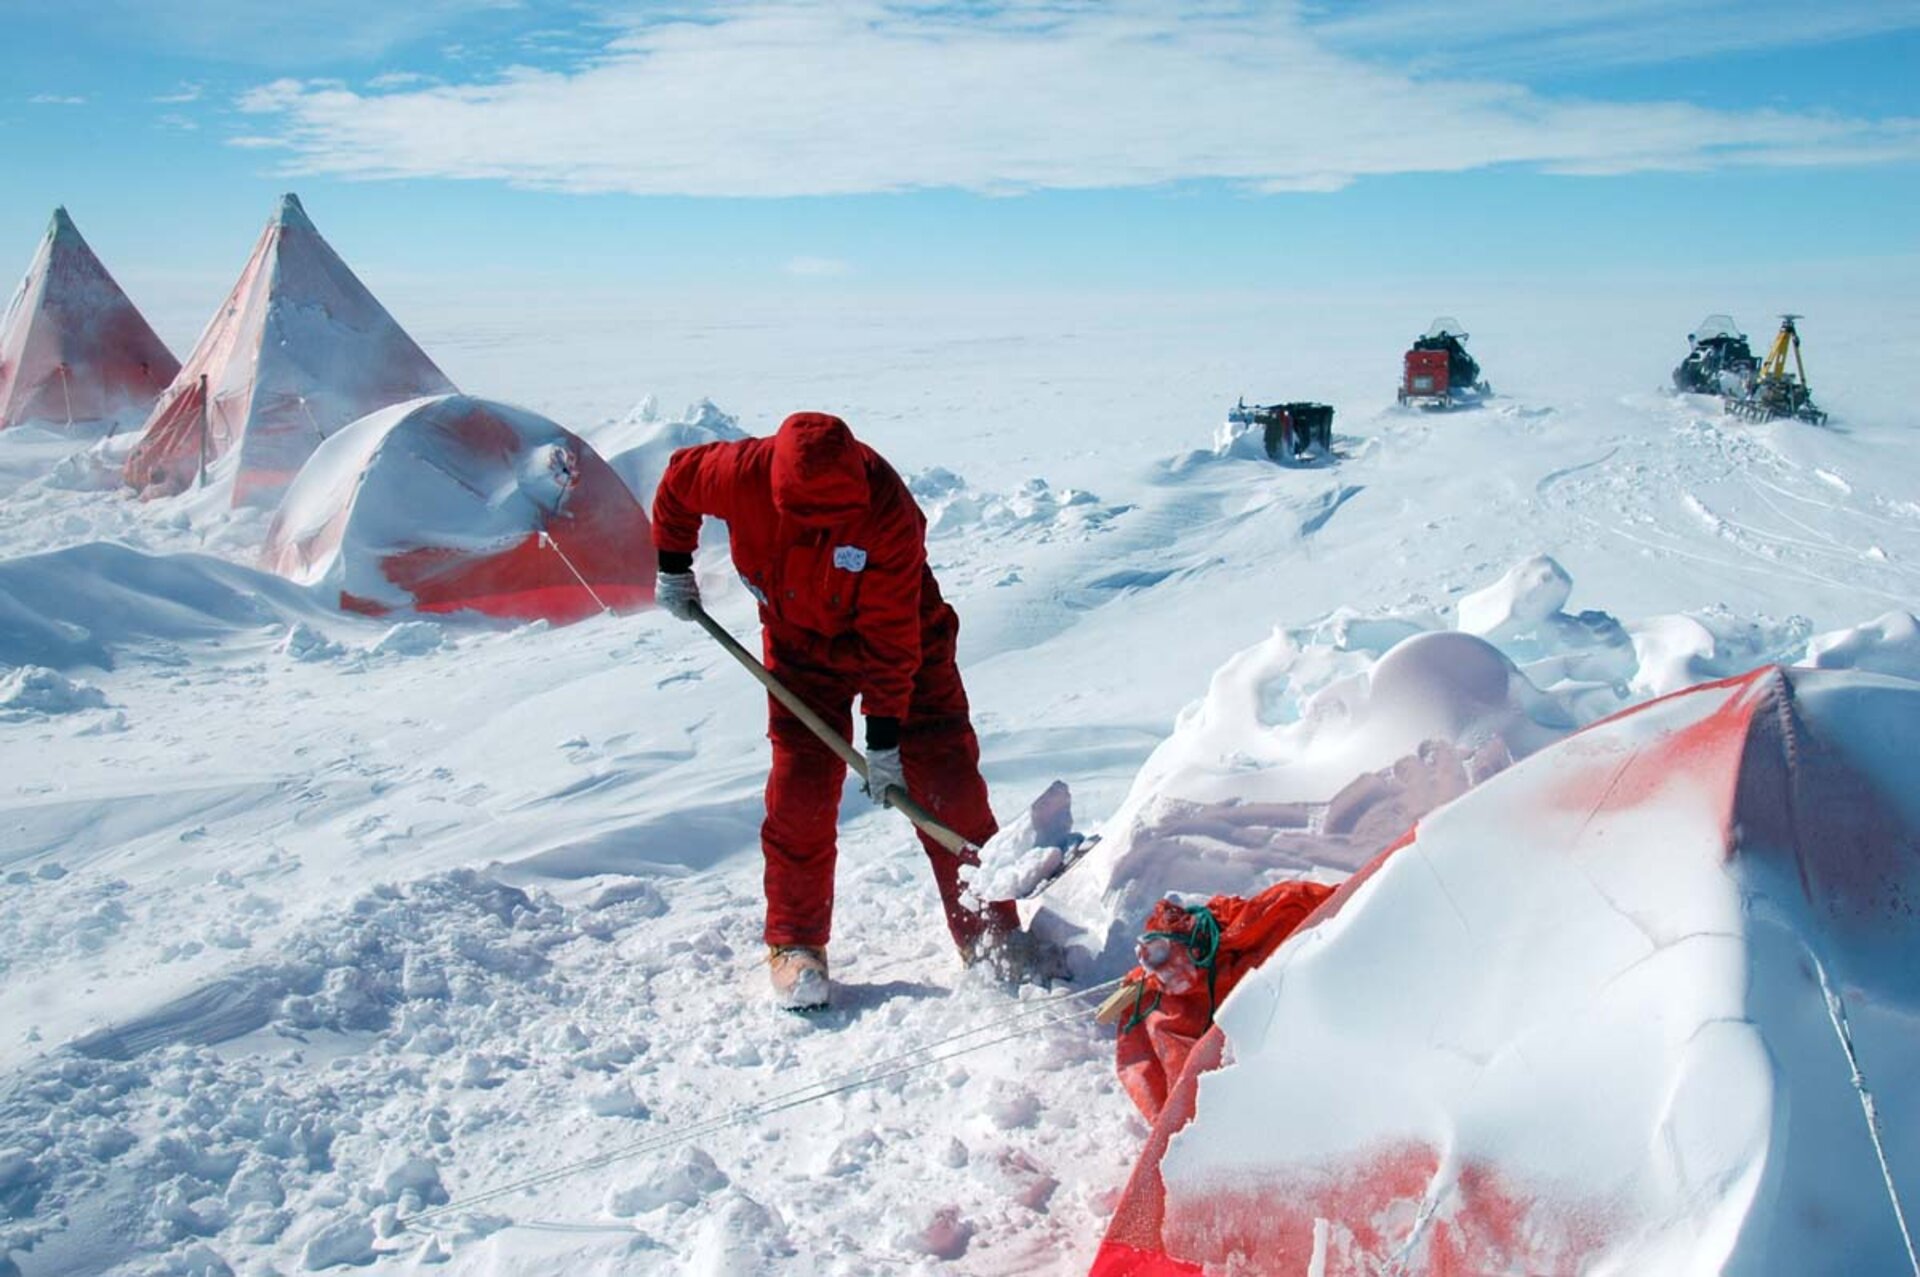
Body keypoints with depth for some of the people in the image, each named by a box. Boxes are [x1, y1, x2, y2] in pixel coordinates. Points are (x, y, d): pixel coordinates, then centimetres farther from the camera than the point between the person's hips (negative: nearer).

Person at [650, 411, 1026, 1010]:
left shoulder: (889, 514, -33)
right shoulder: (742, 473, -26)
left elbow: (891, 638, -27)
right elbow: (678, 481, -2)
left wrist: (884, 739, -23)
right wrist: (673, 567, 8)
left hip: (902, 643, -2)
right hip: (801, 644, 2)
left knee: (947, 784, -8)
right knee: (800, 793, -5)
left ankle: (989, 932, 4)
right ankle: (795, 941, 12)